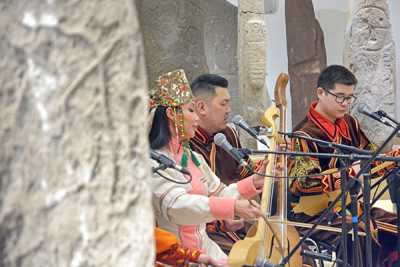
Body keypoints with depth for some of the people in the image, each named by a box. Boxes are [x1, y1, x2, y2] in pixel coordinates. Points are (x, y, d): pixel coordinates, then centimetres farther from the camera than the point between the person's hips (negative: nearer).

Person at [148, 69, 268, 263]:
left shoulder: (193, 158, 15)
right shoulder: (153, 161, -13)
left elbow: (219, 195, 20)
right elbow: (175, 205, -26)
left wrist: (255, 182, 7)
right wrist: (232, 207, -34)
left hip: (204, 248, 8)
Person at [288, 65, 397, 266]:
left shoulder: (349, 123, 8)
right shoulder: (305, 135, -15)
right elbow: (301, 183, -26)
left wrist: (392, 157, 1)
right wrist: (350, 173, -33)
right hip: (316, 214, -8)